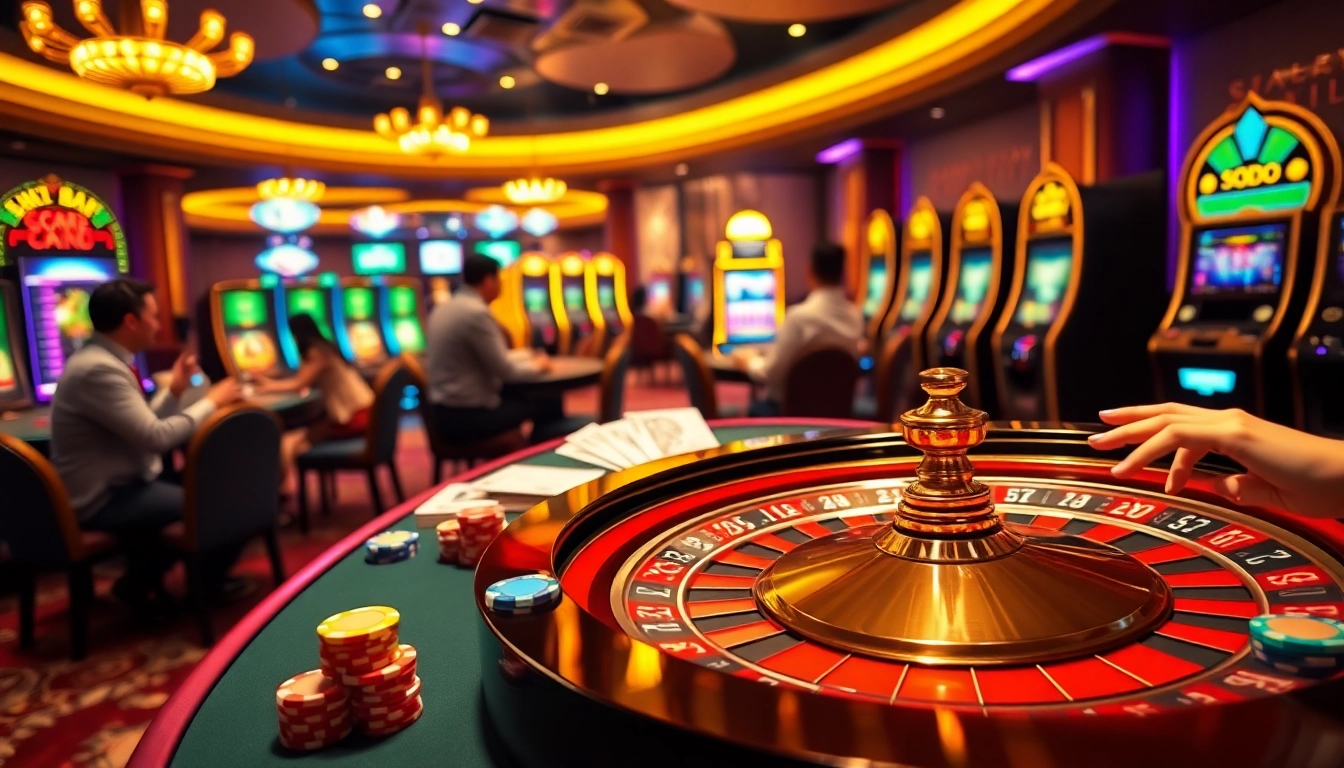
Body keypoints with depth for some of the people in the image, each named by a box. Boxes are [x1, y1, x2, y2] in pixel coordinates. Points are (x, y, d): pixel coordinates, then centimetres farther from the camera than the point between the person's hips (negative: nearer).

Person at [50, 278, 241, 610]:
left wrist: (175, 389, 3)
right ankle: (141, 582, 10)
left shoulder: (102, 359, 8)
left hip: (111, 487, 10)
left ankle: (143, 579, 19)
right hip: (103, 499, -10)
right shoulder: (99, 369, -24)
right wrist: (212, 401, -16)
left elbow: (143, 428, 11)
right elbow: (157, 437, -27)